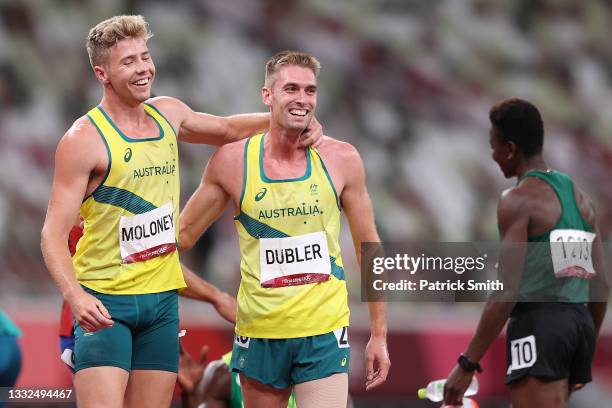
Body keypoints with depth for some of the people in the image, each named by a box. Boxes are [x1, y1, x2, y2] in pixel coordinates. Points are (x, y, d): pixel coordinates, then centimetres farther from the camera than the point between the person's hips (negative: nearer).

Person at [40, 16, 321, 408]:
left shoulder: (168, 114, 9)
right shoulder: (84, 140, -11)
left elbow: (227, 129, 29)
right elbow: (53, 233, -14)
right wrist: (74, 295, -32)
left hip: (162, 298, 6)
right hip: (103, 304, -6)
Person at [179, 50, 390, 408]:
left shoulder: (341, 160, -2)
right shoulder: (232, 161, -2)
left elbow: (368, 247, 7)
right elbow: (183, 234, 10)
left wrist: (379, 334, 7)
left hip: (324, 334, -1)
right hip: (259, 333, 1)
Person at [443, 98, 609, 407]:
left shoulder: (519, 200, -8)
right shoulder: (579, 197, 16)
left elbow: (507, 291, -15)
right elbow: (601, 284, 17)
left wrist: (467, 364, -13)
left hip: (538, 323, -8)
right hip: (579, 321, 8)